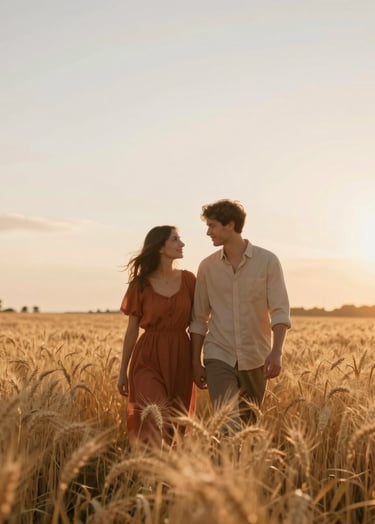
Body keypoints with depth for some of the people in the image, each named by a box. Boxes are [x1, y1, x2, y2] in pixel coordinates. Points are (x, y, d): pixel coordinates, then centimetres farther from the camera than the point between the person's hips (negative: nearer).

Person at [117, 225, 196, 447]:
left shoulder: (188, 279, 3)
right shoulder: (140, 284, -2)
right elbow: (132, 330, 3)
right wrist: (123, 371, 5)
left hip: (180, 358, 3)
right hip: (149, 358, -2)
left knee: (175, 426, 8)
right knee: (155, 420, -20)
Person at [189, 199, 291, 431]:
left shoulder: (268, 261, -4)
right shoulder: (207, 267, 2)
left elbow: (280, 312, -9)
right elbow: (199, 319, 7)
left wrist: (276, 352, -23)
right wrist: (196, 362, 6)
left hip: (256, 358, 0)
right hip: (218, 356, 0)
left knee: (249, 426, 13)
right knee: (228, 425, -15)